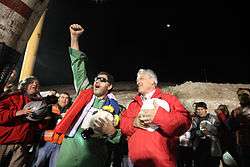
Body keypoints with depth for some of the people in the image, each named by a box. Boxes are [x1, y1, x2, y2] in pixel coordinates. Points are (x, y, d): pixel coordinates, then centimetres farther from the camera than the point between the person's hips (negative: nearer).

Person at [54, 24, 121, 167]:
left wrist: (111, 131, -21)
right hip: (68, 147, 3)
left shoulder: (113, 106, 2)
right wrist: (74, 37, 7)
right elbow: (78, 66, 9)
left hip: (90, 154, -2)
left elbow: (117, 137, 3)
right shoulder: (85, 92, 9)